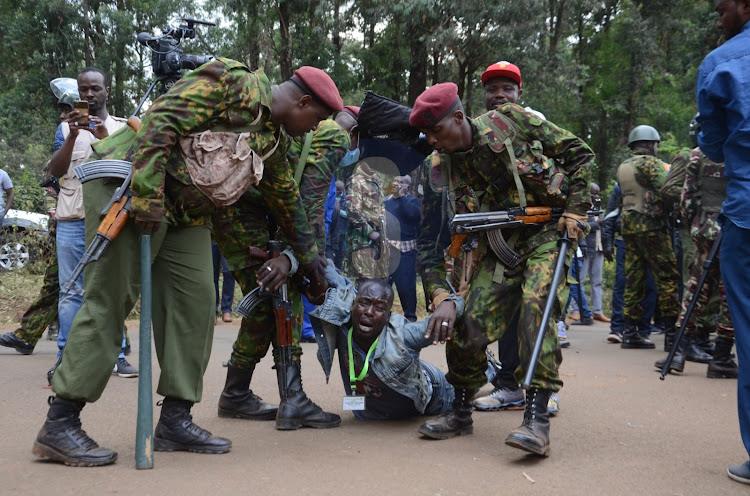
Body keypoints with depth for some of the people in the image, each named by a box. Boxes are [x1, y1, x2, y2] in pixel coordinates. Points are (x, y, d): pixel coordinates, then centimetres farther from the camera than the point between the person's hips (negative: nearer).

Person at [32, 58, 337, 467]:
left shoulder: (274, 138, 14)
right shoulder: (234, 84, -13)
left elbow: (287, 202, 25)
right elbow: (162, 122, -22)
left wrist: (310, 263, 30)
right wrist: (148, 195, -28)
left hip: (185, 214, 9)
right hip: (128, 187, -9)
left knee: (196, 303, 1)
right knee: (109, 303, -11)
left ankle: (175, 420, 8)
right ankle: (59, 425, -5)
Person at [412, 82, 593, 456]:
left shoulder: (510, 121, -11)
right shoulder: (439, 171, -4)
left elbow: (579, 154, -2)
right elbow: (432, 241, -5)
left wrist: (575, 210, -8)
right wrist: (441, 297, -17)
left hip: (547, 231, -3)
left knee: (535, 303, -28)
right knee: (467, 324, -10)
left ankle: (537, 419, -26)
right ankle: (461, 412, 13)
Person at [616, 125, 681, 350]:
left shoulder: (622, 167, 18)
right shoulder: (651, 163, -6)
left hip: (628, 224, 8)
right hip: (650, 224, -8)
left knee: (634, 279, 7)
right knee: (667, 277, -4)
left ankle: (630, 332, 6)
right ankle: (671, 331, -7)